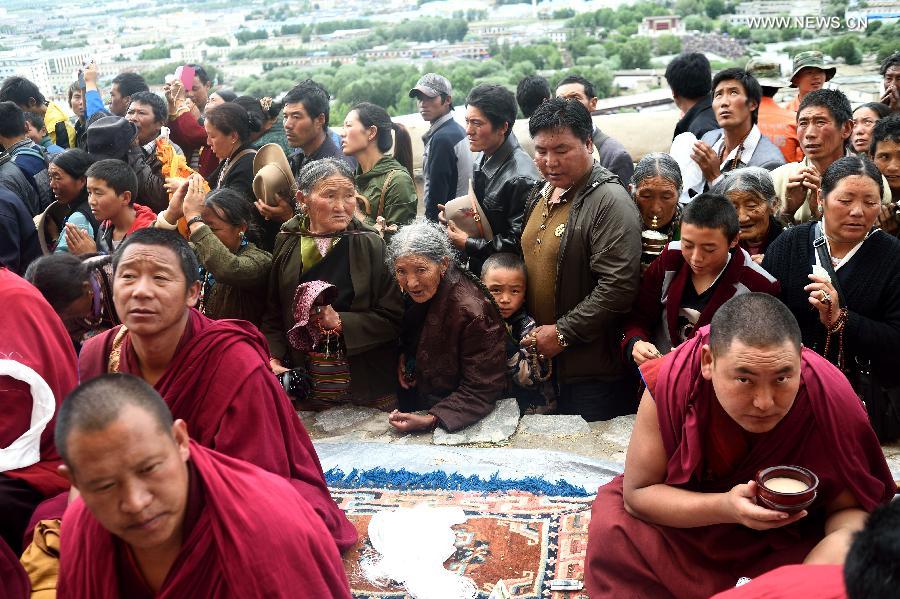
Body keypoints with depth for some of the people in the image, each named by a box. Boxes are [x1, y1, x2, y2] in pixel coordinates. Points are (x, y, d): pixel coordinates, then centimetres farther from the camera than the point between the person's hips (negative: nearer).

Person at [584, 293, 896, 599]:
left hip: (793, 543, 1)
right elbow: (637, 492, -19)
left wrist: (842, 543, -38)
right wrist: (724, 508, -35)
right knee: (612, 529, -25)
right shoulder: (672, 382, -30)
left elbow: (851, 508, -14)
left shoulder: (832, 400, -28)